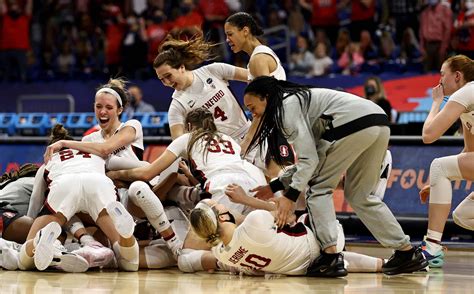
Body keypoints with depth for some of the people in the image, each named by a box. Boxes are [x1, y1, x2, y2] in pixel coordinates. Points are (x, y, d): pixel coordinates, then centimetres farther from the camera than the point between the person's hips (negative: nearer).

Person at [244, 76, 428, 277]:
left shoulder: (287, 106, 0)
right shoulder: (297, 100, 28)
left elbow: (309, 160, -8)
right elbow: (308, 160, 28)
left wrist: (290, 196, -9)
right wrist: (274, 187, 28)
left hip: (354, 123, -9)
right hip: (379, 124, 9)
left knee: (318, 187, 3)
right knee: (359, 195, 19)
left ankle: (330, 257, -6)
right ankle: (407, 253, 18)